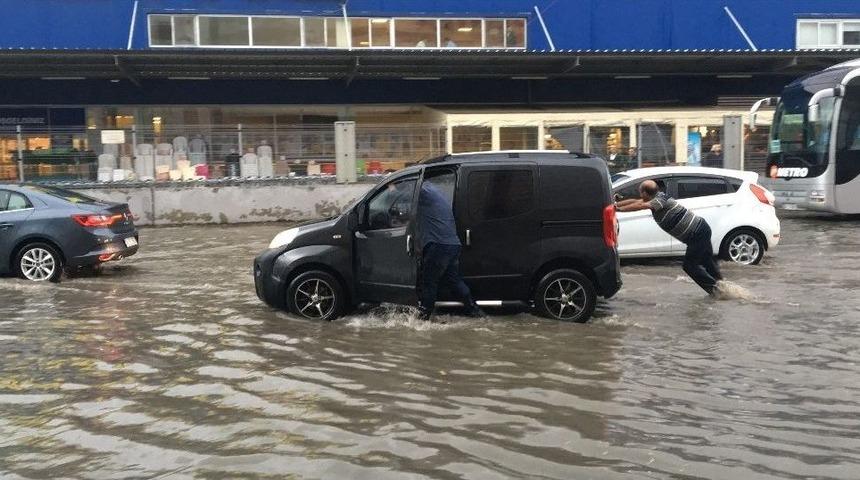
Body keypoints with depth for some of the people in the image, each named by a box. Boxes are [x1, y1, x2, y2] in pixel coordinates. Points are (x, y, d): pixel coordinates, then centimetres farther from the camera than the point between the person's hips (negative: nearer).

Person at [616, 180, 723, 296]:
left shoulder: (660, 200, -21)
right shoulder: (658, 197, 6)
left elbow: (640, 206, -36)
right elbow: (635, 201, 12)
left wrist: (619, 209, -34)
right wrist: (615, 204, 8)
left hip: (697, 233, -9)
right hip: (702, 229, 9)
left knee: (689, 265, -3)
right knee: (708, 262, 18)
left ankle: (716, 288, 2)